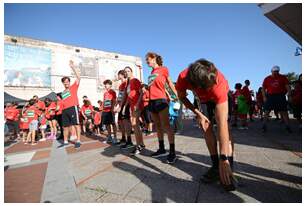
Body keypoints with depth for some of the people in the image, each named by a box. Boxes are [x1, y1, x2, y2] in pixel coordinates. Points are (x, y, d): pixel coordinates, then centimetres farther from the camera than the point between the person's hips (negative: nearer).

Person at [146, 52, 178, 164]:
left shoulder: (163, 69, 2)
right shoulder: (151, 72, 20)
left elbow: (170, 83, 5)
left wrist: (178, 95, 2)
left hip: (160, 100, -7)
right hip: (152, 101, 7)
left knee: (166, 126, -11)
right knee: (158, 126, 11)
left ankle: (172, 152, -5)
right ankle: (161, 149, 21)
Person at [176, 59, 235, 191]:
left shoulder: (219, 84, -45)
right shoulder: (183, 78, -37)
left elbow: (222, 124, -47)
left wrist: (224, 158, -46)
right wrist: (197, 113, -23)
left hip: (221, 97, -2)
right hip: (204, 99, 3)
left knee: (223, 125, -21)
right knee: (206, 127, -7)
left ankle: (229, 169, -15)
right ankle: (215, 166, 3)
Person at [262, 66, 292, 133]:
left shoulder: (283, 77, 5)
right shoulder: (267, 79, 6)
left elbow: (287, 87, 4)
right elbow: (263, 89, 8)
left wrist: (289, 96, -5)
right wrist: (264, 97, -2)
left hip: (280, 97, 0)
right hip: (270, 97, 0)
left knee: (284, 112, 4)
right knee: (267, 112, 0)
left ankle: (288, 127, 15)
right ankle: (264, 126, 6)